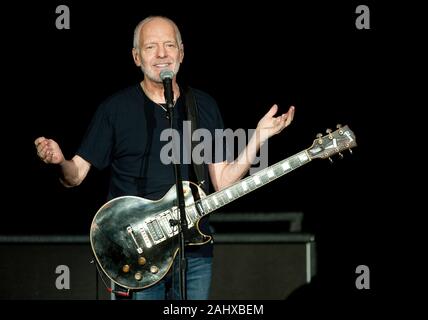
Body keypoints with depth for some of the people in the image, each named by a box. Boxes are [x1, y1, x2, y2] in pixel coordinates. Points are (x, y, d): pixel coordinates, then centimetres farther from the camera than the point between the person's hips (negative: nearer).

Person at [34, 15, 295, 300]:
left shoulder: (205, 106, 9)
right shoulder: (115, 109, -1)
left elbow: (223, 180, 8)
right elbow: (76, 175, 0)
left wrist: (259, 137, -2)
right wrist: (59, 161, -22)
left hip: (195, 249, 3)